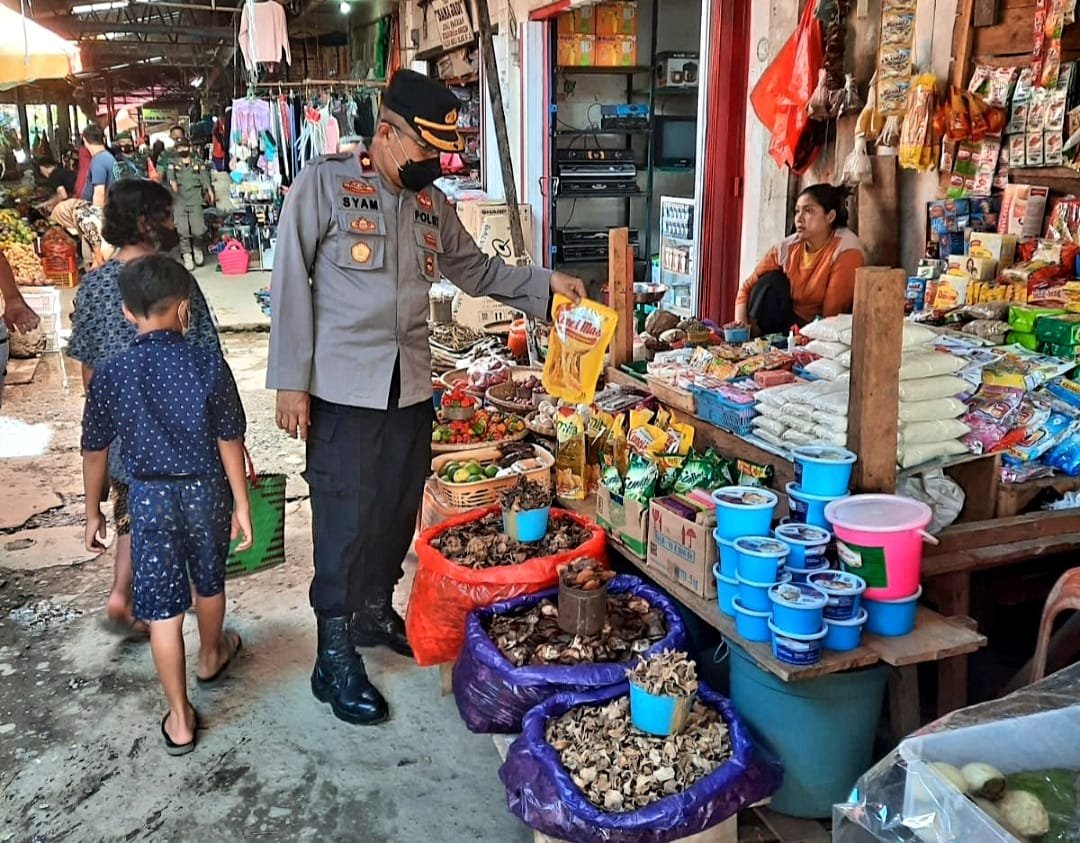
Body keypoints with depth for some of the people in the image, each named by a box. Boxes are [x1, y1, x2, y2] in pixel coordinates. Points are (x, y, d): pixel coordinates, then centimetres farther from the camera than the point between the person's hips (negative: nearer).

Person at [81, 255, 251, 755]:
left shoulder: (110, 375, -8)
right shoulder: (209, 365, -11)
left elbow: (95, 451, 0)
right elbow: (229, 440, -7)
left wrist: (93, 512, 13)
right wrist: (241, 504, 2)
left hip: (149, 497, -1)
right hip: (206, 492, 1)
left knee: (163, 608, 5)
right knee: (209, 582, 25)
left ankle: (180, 719, 11)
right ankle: (211, 656, 51)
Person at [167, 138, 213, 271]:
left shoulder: (198, 164, 15)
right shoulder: (173, 164, 12)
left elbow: (204, 178, 1)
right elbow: (169, 174, -8)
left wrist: (209, 189, -20)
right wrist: (172, 182, -32)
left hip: (195, 201, 0)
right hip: (179, 202, 0)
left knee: (198, 231, -10)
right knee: (183, 232, -8)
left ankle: (197, 247, 21)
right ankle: (187, 256, 6)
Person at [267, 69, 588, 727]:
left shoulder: (431, 202, 10)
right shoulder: (324, 183, -8)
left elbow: (476, 270, 21)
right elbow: (291, 284, -9)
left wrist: (545, 284, 8)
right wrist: (291, 382, -11)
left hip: (410, 388, 6)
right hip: (343, 389, -6)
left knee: (398, 511, 14)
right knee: (345, 519, -1)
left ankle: (376, 612, 36)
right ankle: (335, 658, 12)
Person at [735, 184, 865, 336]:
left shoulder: (846, 250, -16)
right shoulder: (788, 247, -1)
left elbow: (833, 311, -19)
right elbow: (748, 287, -2)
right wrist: (741, 325, -18)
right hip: (789, 323, 4)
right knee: (772, 280, -15)